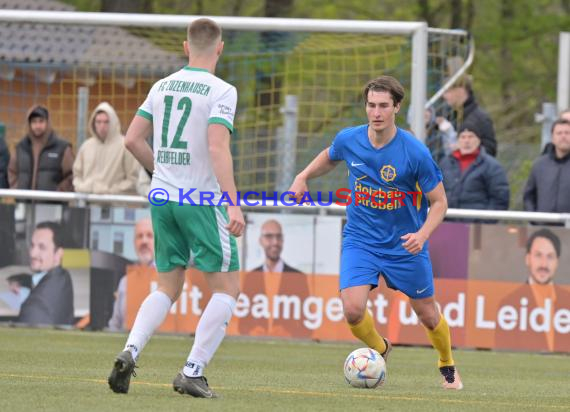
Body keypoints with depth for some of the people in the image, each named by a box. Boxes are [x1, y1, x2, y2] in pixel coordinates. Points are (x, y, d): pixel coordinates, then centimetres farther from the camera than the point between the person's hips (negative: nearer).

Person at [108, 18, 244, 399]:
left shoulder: (162, 87, 9)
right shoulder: (221, 91, -10)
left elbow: (133, 139, 12)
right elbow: (217, 148, -21)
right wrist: (234, 205, -24)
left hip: (163, 197, 6)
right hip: (203, 201, -6)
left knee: (169, 287, 16)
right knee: (228, 287, 4)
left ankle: (130, 353, -6)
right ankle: (193, 373, -6)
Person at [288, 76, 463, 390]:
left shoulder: (415, 152, -19)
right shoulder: (348, 140, -9)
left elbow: (439, 202, -10)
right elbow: (330, 157, 18)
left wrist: (422, 234, -27)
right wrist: (303, 177, 2)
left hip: (405, 244, -2)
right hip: (360, 240, 2)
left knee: (428, 316, 9)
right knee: (353, 310, -18)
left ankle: (448, 366, 41)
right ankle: (380, 349, 16)